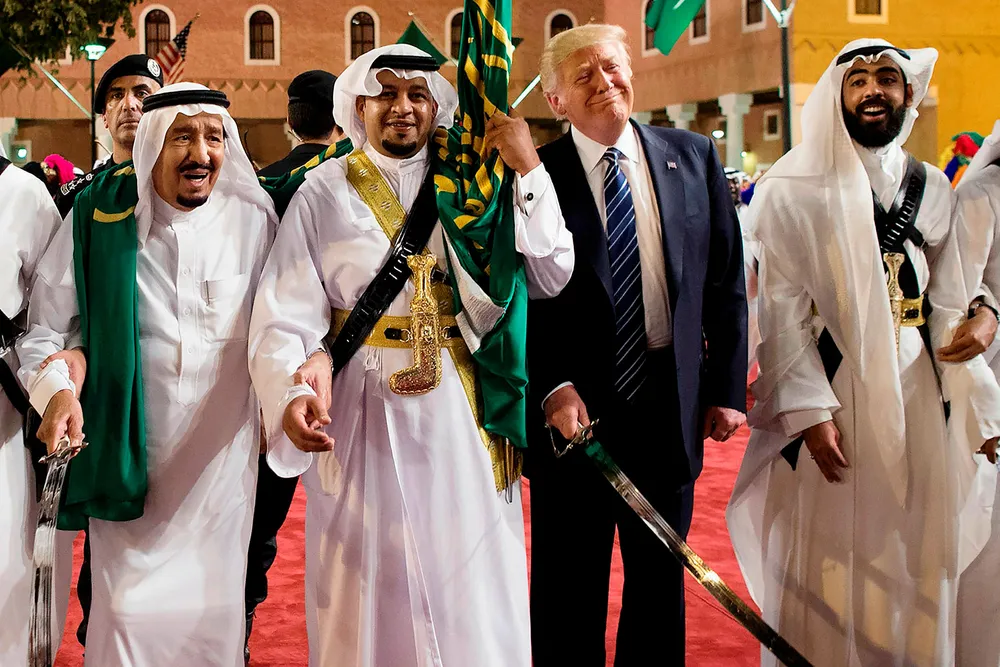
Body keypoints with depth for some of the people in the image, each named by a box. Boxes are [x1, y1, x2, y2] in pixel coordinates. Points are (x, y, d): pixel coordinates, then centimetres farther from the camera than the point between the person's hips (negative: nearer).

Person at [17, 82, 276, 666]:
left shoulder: (255, 219, -3)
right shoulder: (97, 215, -5)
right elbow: (45, 328, 1)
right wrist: (56, 388, -16)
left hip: (221, 459, 1)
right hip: (125, 454, -1)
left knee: (213, 612, 7)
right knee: (128, 614, 4)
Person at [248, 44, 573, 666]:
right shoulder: (325, 193, 0)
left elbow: (550, 277, -2)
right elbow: (286, 316, -10)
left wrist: (529, 172, -9)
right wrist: (294, 394, -28)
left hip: (464, 418, 2)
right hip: (363, 421, -2)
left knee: (472, 595, 8)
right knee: (370, 598, 8)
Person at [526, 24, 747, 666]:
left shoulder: (693, 157, 4)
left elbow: (726, 280, 6)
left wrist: (727, 386, 2)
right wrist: (554, 388, -17)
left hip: (670, 401, 3)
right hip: (573, 408, -3)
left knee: (660, 578, 16)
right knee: (569, 589, 9)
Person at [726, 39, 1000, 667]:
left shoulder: (931, 187, 10)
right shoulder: (796, 189, -3)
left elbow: (947, 306, 12)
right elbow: (783, 308, -8)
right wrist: (810, 411, -16)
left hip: (919, 398, 4)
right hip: (833, 394, -4)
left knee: (916, 559, 10)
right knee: (829, 559, 2)